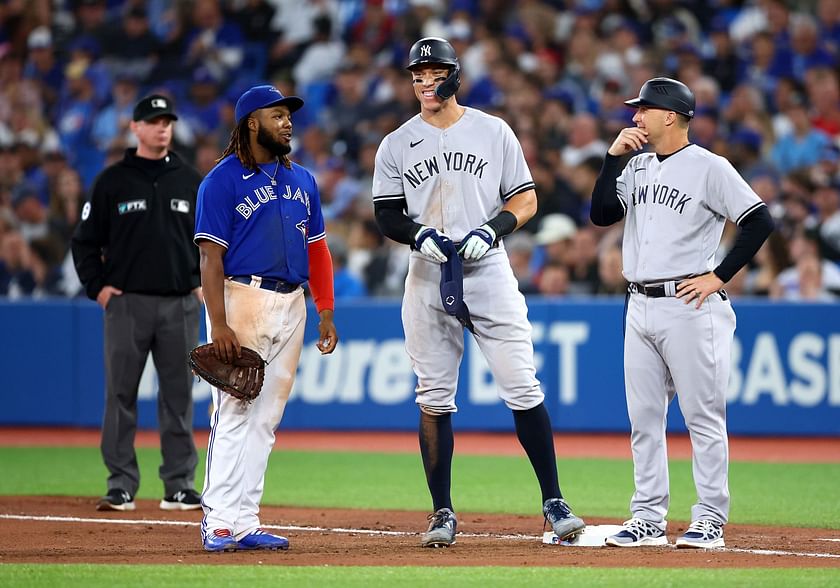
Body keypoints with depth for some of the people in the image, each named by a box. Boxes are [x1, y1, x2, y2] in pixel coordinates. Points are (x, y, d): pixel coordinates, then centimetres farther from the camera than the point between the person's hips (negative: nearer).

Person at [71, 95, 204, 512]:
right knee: (120, 395, -2)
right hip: (127, 302, -2)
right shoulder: (112, 181, 2)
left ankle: (179, 486, 9)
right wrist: (97, 287, -3)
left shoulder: (191, 181, 9)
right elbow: (84, 241, 5)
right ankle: (121, 487, 2)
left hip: (180, 305, 2)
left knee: (179, 396, 4)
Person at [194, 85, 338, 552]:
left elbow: (317, 249, 20)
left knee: (266, 417, 5)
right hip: (242, 298, -6)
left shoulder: (302, 181, 16)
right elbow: (211, 256, -10)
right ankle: (220, 523, -9)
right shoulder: (222, 180, -4)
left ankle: (245, 522, 7)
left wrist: (326, 313, 12)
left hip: (291, 304, 6)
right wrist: (219, 325, -18)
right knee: (234, 411, -9)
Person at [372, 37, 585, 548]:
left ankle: (554, 502, 0)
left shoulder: (494, 132, 5)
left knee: (523, 390, -6)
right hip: (428, 278, 2)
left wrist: (490, 230, -13)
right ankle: (443, 514, 8)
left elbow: (526, 199, 5)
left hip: (489, 274, -2)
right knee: (434, 399, 2)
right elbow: (387, 217, 7)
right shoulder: (396, 146, 8)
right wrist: (420, 234, -14)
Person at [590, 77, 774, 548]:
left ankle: (711, 520, -1)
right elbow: (602, 214, 7)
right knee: (644, 417, 8)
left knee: (704, 417, -4)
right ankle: (649, 519, 13)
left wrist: (719, 277, -12)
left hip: (689, 306, -7)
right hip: (640, 307, 7)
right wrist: (613, 156, 1)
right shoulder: (637, 167, 15)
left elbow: (760, 221, -10)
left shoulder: (709, 167, -7)